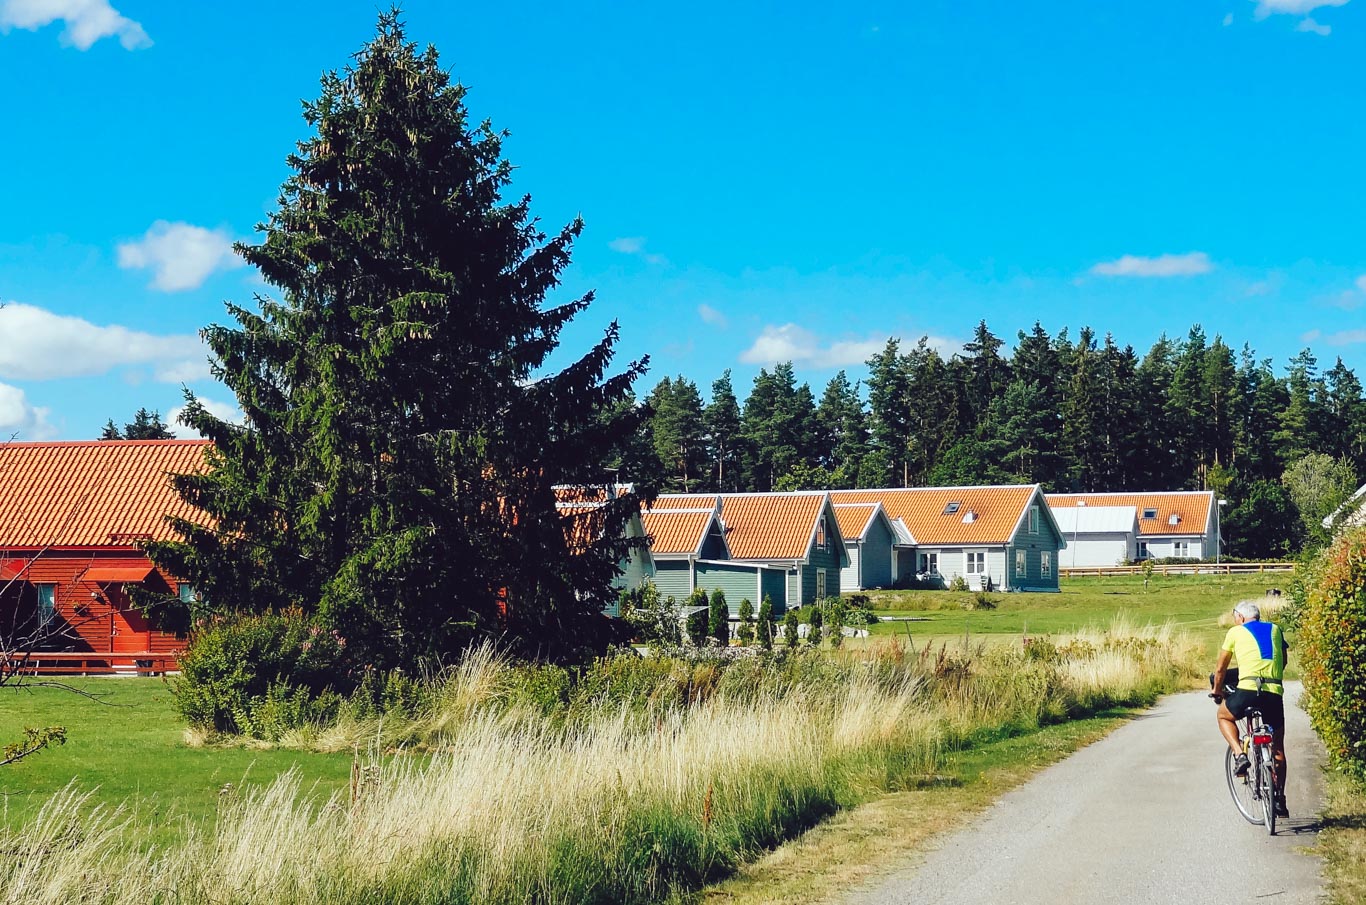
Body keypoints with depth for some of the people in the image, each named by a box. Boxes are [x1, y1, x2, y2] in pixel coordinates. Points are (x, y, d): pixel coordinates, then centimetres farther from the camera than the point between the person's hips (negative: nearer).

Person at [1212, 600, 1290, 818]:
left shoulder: (1236, 632, 13)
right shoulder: (1275, 630, 21)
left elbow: (1220, 669, 19)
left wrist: (1217, 692, 35)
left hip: (1248, 691, -3)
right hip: (1275, 693, 3)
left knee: (1224, 716, 28)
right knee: (1278, 749, 18)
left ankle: (1240, 755, 6)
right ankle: (1279, 799, 16)